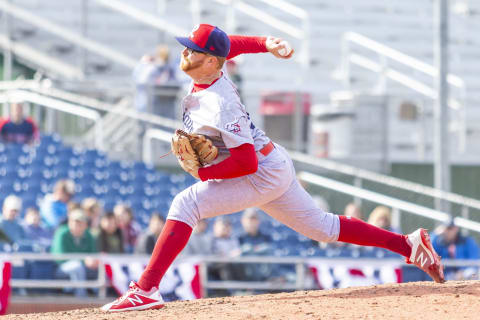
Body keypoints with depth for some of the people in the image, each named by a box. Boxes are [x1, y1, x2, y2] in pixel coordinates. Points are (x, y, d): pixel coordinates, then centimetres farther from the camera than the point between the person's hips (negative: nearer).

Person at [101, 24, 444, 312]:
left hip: (265, 175, -11)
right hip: (273, 167, 11)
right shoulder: (211, 71, -3)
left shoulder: (219, 105, -28)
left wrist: (203, 173, -21)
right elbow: (233, 44, 18)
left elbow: (246, 162, -30)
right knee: (323, 227, 19)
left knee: (186, 204, -22)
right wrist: (267, 44, 8)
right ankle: (408, 244, 21)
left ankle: (146, 291, -28)